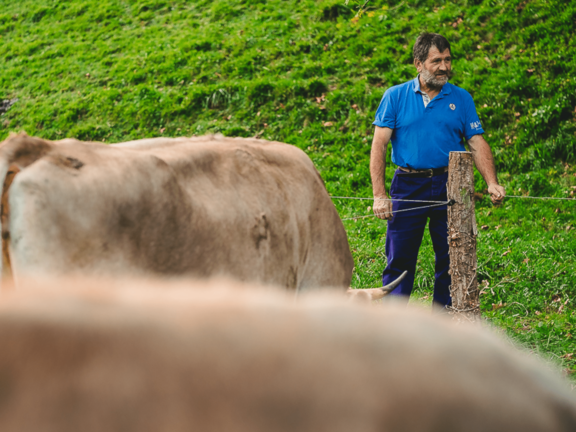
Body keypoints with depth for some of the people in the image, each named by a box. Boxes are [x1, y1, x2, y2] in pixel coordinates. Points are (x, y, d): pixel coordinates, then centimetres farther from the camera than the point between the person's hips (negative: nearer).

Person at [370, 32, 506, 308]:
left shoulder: (461, 99, 8)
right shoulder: (395, 97, 3)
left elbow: (477, 144, 4)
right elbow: (379, 145, -1)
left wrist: (491, 183, -13)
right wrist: (379, 195, -11)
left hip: (449, 187, 2)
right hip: (408, 187, -2)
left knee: (450, 261, 5)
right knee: (399, 262, -1)